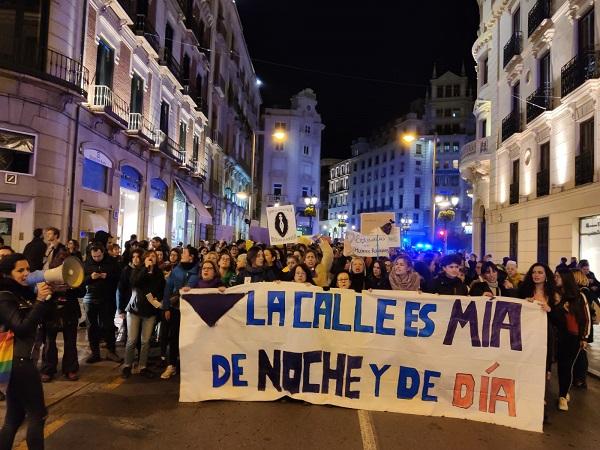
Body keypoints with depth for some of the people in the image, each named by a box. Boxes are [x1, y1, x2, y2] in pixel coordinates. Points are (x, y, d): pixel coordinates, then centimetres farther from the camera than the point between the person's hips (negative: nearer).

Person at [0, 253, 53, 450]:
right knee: (37, 414, 2)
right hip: (19, 361, -8)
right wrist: (40, 300, -28)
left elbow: (42, 318, 11)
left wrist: (46, 296, -3)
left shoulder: (23, 293, 10)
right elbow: (22, 327, -23)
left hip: (19, 360, 8)